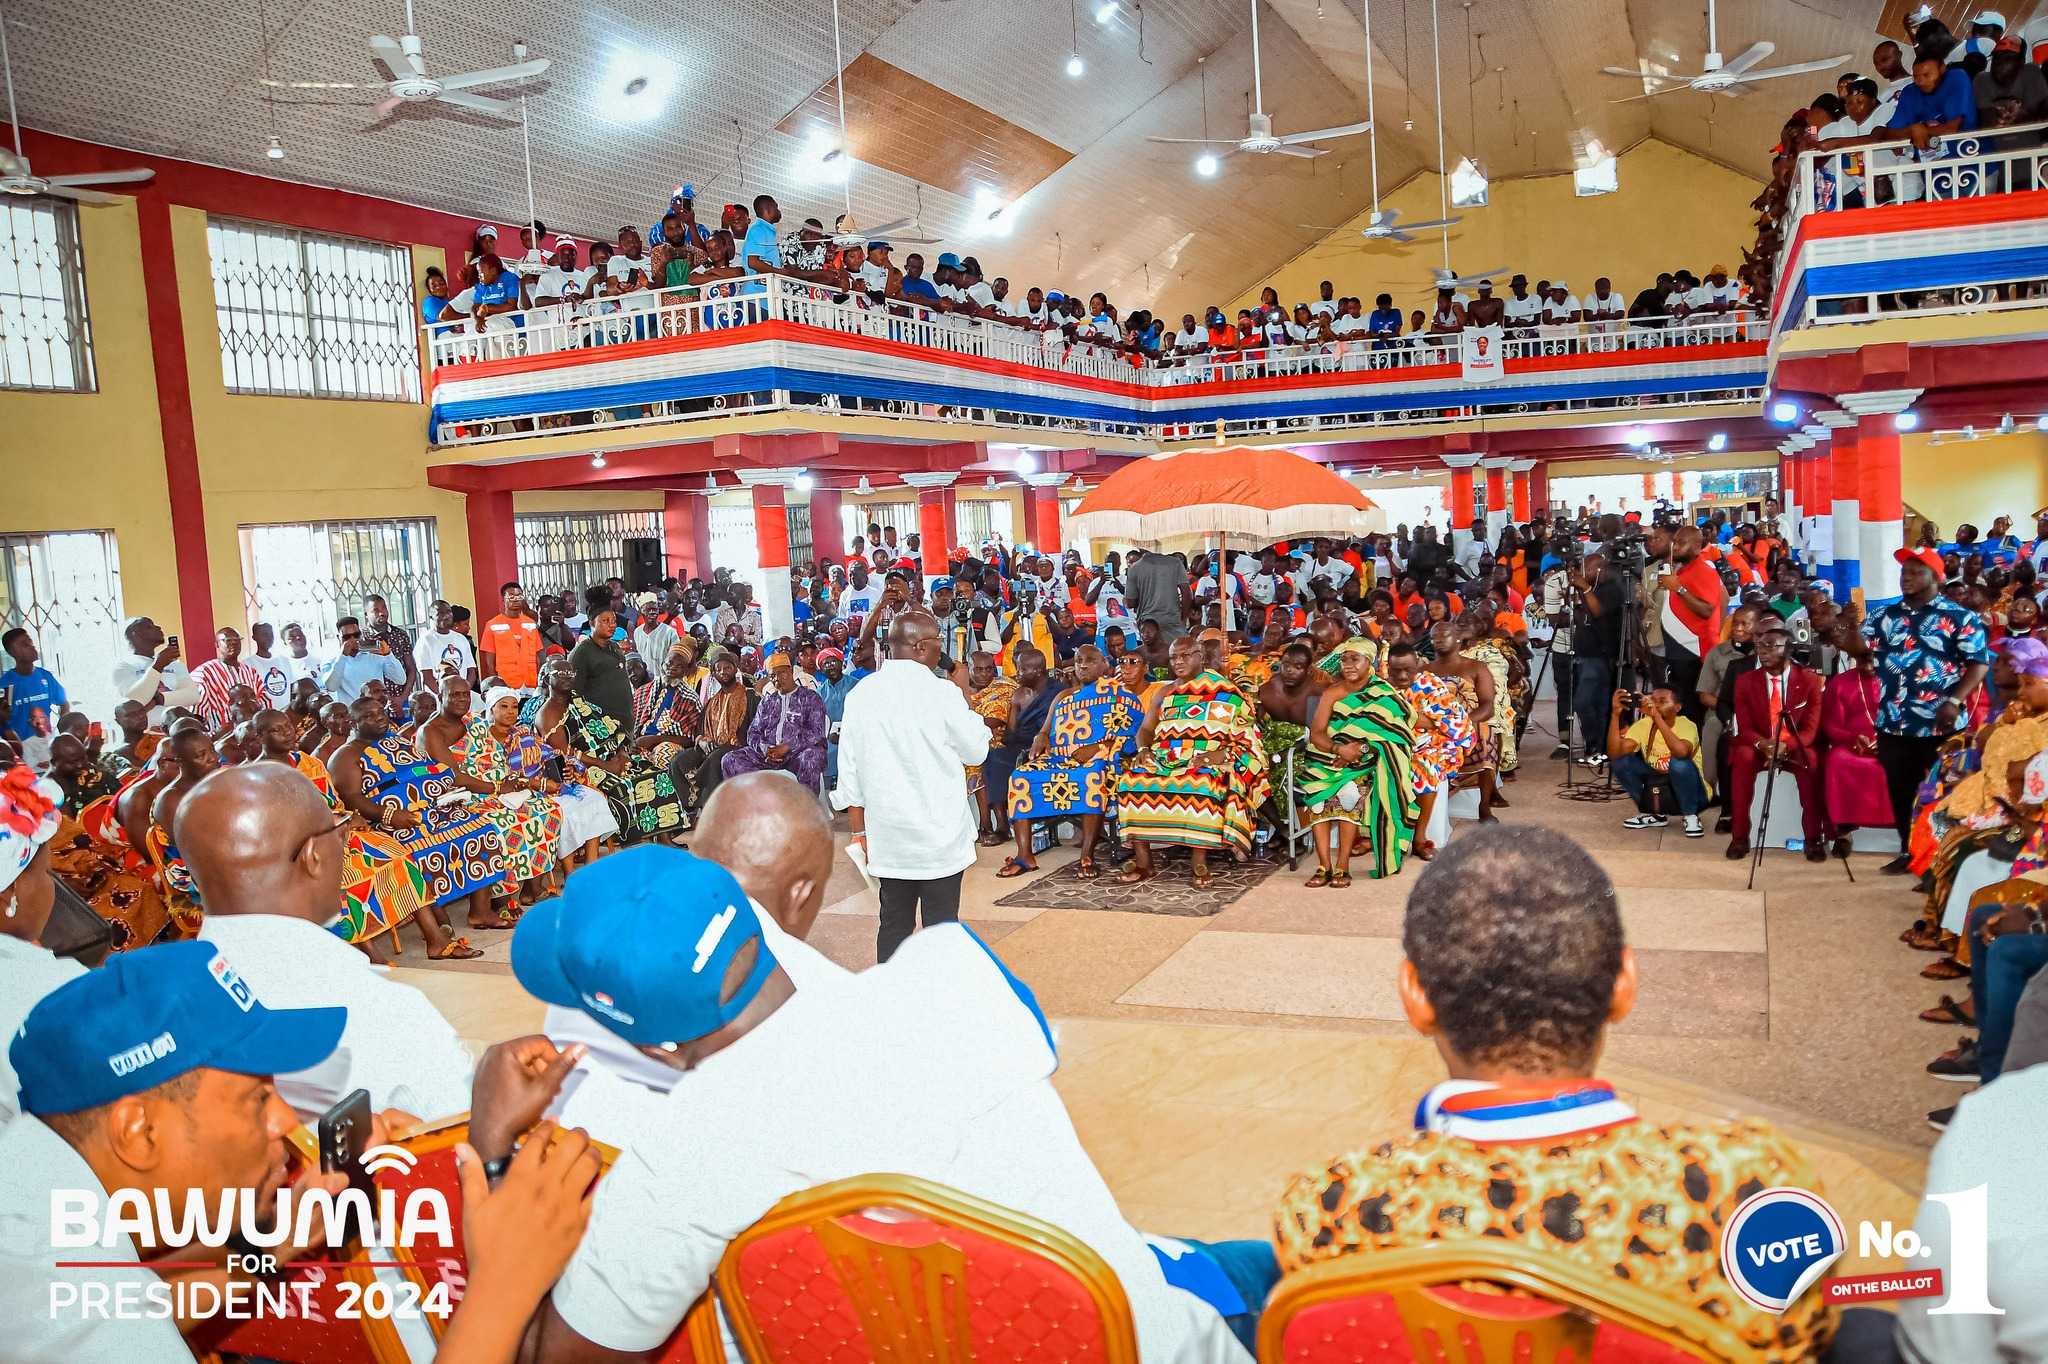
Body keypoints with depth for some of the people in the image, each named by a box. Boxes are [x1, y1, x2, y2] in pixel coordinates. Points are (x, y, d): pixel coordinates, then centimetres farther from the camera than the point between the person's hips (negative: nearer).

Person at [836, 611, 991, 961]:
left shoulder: (860, 695, 0)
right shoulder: (941, 692, -13)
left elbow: (850, 771, 3)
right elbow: (977, 751, 0)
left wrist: (860, 832, 12)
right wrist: (965, 696, 10)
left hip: (888, 836, 4)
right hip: (938, 833, -4)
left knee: (894, 924, 11)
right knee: (940, 925, 4)